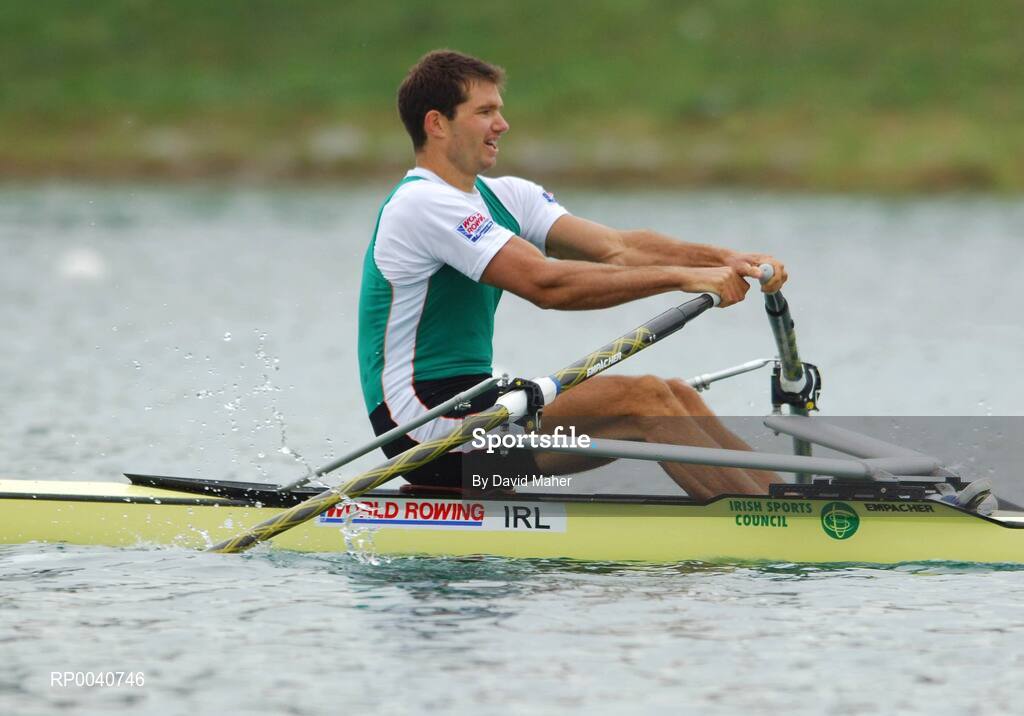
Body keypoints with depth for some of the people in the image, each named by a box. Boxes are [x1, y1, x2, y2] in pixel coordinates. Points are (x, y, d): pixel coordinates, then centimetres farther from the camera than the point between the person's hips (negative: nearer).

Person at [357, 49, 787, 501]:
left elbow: (617, 249, 2)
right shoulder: (422, 204, -15)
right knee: (643, 398, -19)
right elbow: (546, 284, -24)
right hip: (423, 425, -9)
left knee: (675, 396, -1)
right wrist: (682, 277, -23)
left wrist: (723, 260, -14)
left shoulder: (500, 197, 14)